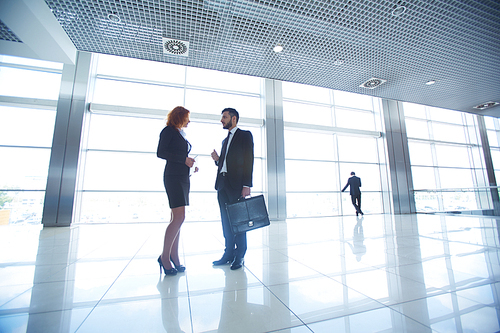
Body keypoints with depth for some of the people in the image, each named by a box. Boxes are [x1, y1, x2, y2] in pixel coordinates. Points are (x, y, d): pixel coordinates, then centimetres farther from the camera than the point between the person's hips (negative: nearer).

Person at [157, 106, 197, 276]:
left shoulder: (182, 134, 23)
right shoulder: (168, 131, 0)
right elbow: (161, 153, -11)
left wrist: (191, 165, 7)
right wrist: (184, 159, -14)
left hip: (184, 177, 8)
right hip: (173, 177, -8)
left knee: (176, 218, 7)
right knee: (179, 217, -13)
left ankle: (174, 256, 15)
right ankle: (164, 256, 2)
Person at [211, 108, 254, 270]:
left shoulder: (245, 135, 2)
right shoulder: (225, 140, 24)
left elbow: (249, 160, -8)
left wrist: (247, 185, -16)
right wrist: (217, 159, 1)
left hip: (236, 184, -7)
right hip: (222, 184, 7)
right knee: (226, 221, 10)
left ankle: (239, 256, 11)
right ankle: (229, 253, 22)